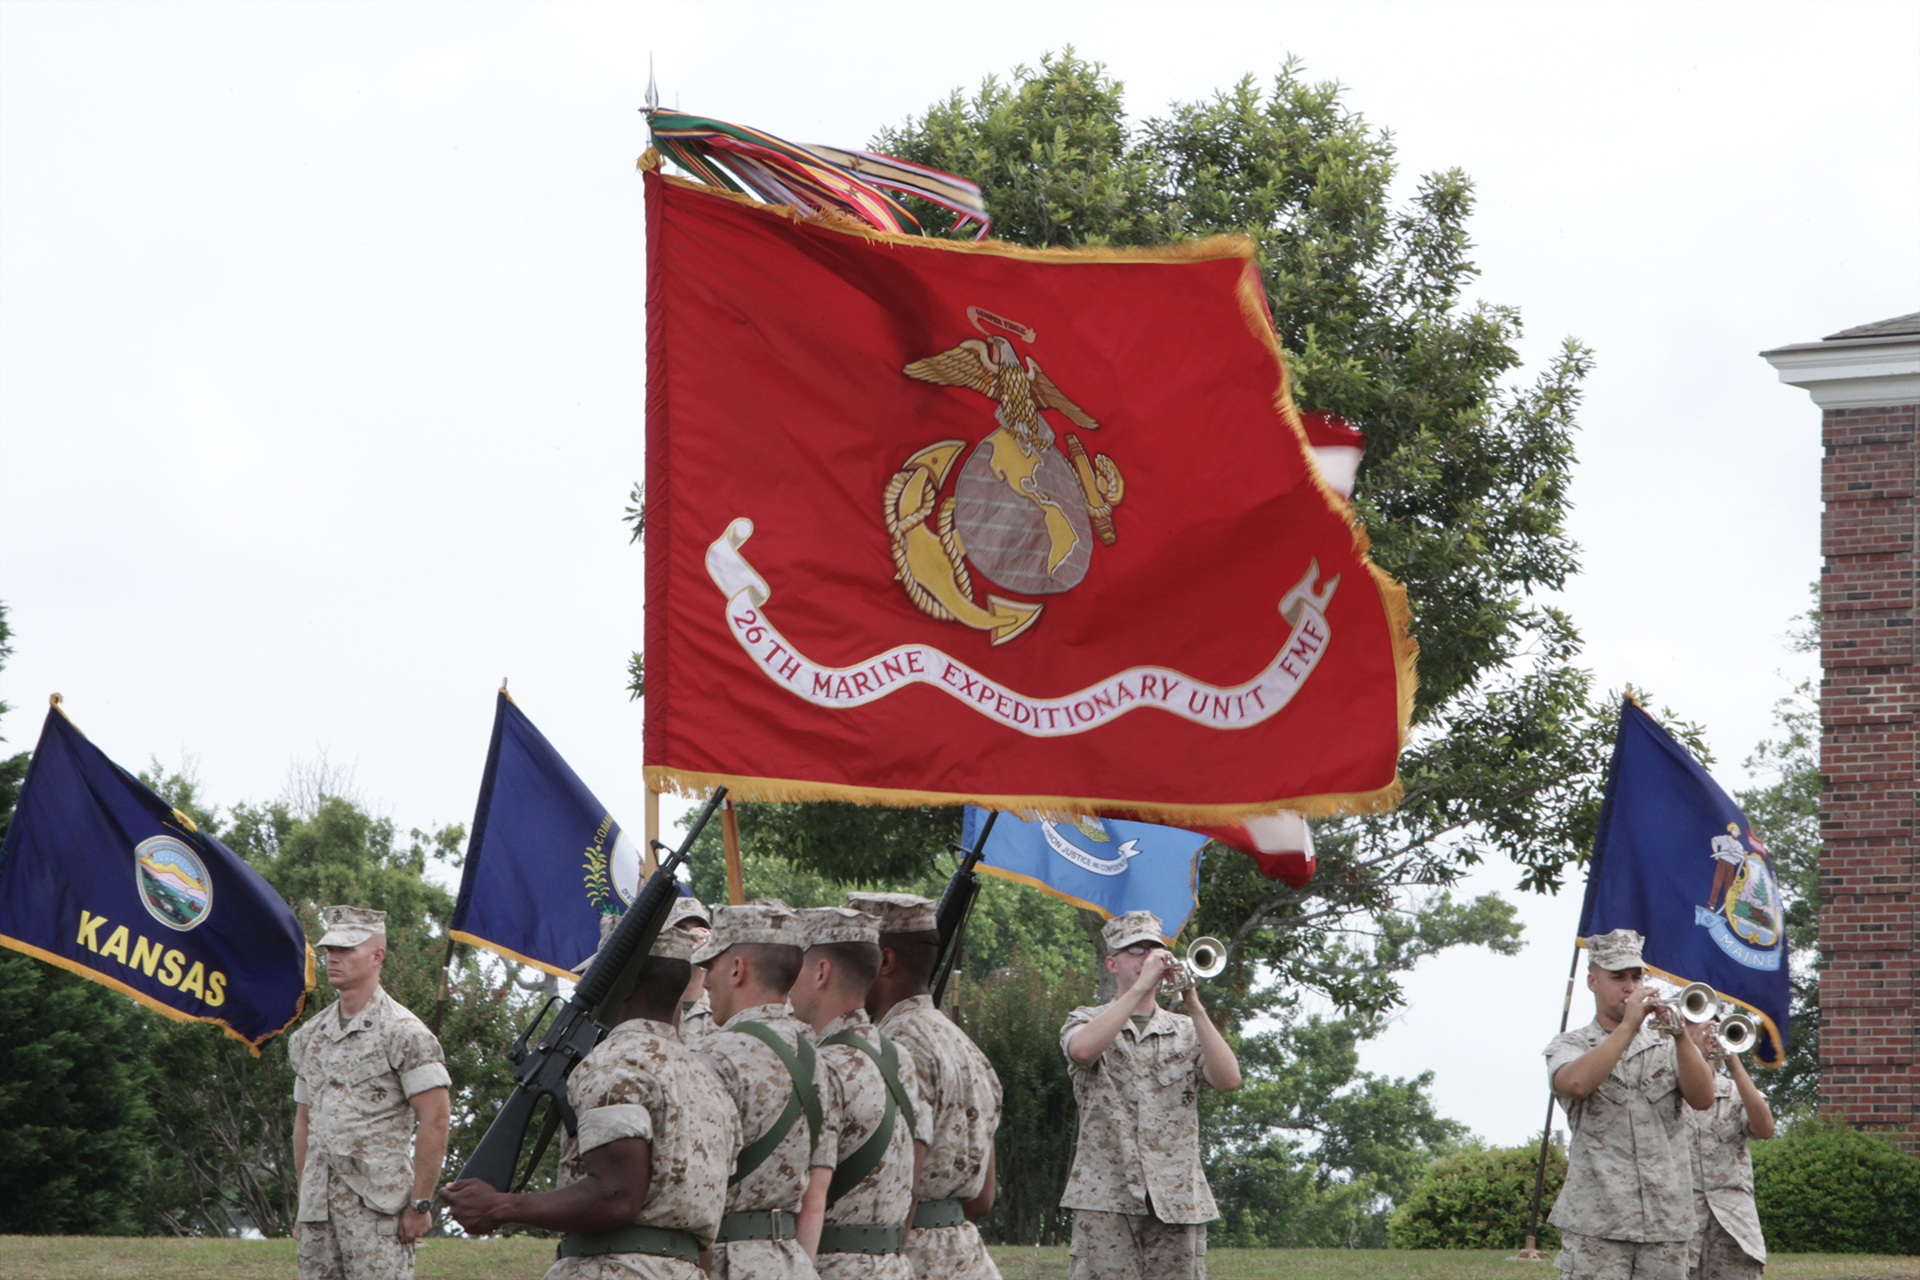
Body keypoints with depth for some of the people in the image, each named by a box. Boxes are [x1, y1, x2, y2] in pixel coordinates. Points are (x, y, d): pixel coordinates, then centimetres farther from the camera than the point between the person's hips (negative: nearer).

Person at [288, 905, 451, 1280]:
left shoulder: (402, 1032, -5)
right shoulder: (308, 1036, 16)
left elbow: (434, 1121, -9)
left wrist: (420, 1203, -13)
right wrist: (303, 1203, 17)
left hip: (377, 1206, -7)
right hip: (318, 1204, 7)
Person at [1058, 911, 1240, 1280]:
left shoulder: (1184, 1032, 18)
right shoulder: (1087, 1022, 12)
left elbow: (1228, 1079, -2)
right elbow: (1083, 1049, -15)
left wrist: (1194, 1008, -10)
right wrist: (1141, 986, -15)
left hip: (1178, 1201, 2)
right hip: (1107, 1200, -2)